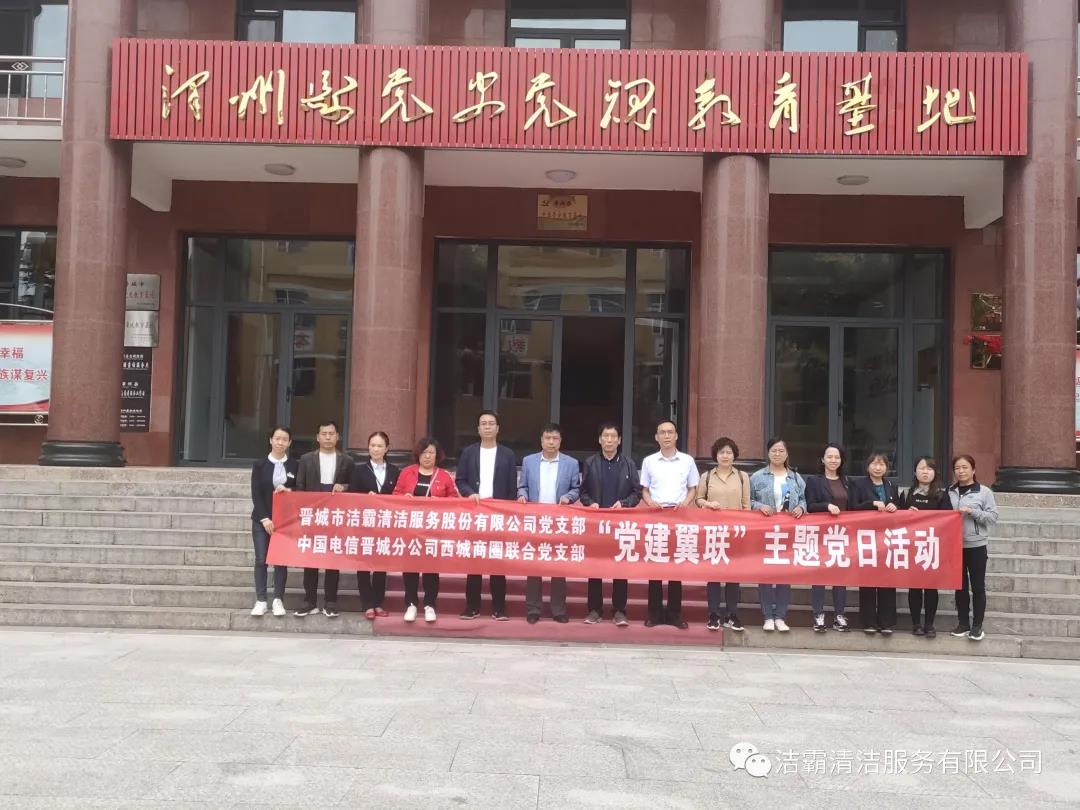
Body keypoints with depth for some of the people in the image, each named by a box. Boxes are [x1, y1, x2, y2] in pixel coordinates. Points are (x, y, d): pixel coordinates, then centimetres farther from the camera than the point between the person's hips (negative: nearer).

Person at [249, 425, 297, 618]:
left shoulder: (295, 465, 4)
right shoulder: (260, 465, 2)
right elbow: (256, 494, -2)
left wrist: (289, 491, -14)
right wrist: (264, 518, -11)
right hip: (262, 519, 0)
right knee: (261, 560, -1)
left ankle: (278, 600, 7)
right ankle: (261, 600, 3)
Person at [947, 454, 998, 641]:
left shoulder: (984, 492, -4)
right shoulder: (949, 492, 5)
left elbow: (993, 516, -8)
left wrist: (972, 512, -18)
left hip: (976, 545, -3)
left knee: (978, 586, 2)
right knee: (960, 585, 10)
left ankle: (977, 625, 10)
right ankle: (963, 623, 19)